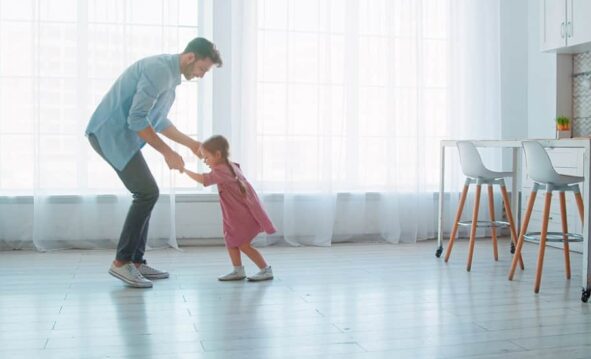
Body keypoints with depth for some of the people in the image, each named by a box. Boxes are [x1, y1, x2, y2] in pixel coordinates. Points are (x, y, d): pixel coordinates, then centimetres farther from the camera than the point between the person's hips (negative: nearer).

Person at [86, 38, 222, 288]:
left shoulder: (169, 75, 15)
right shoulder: (159, 70, -18)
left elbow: (159, 121, 25)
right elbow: (137, 118, -24)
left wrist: (191, 143, 23)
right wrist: (168, 153, -18)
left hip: (118, 135, 10)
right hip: (111, 133, -10)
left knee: (146, 194, 10)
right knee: (147, 192, -13)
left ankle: (136, 262, 14)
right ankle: (121, 262, -5)